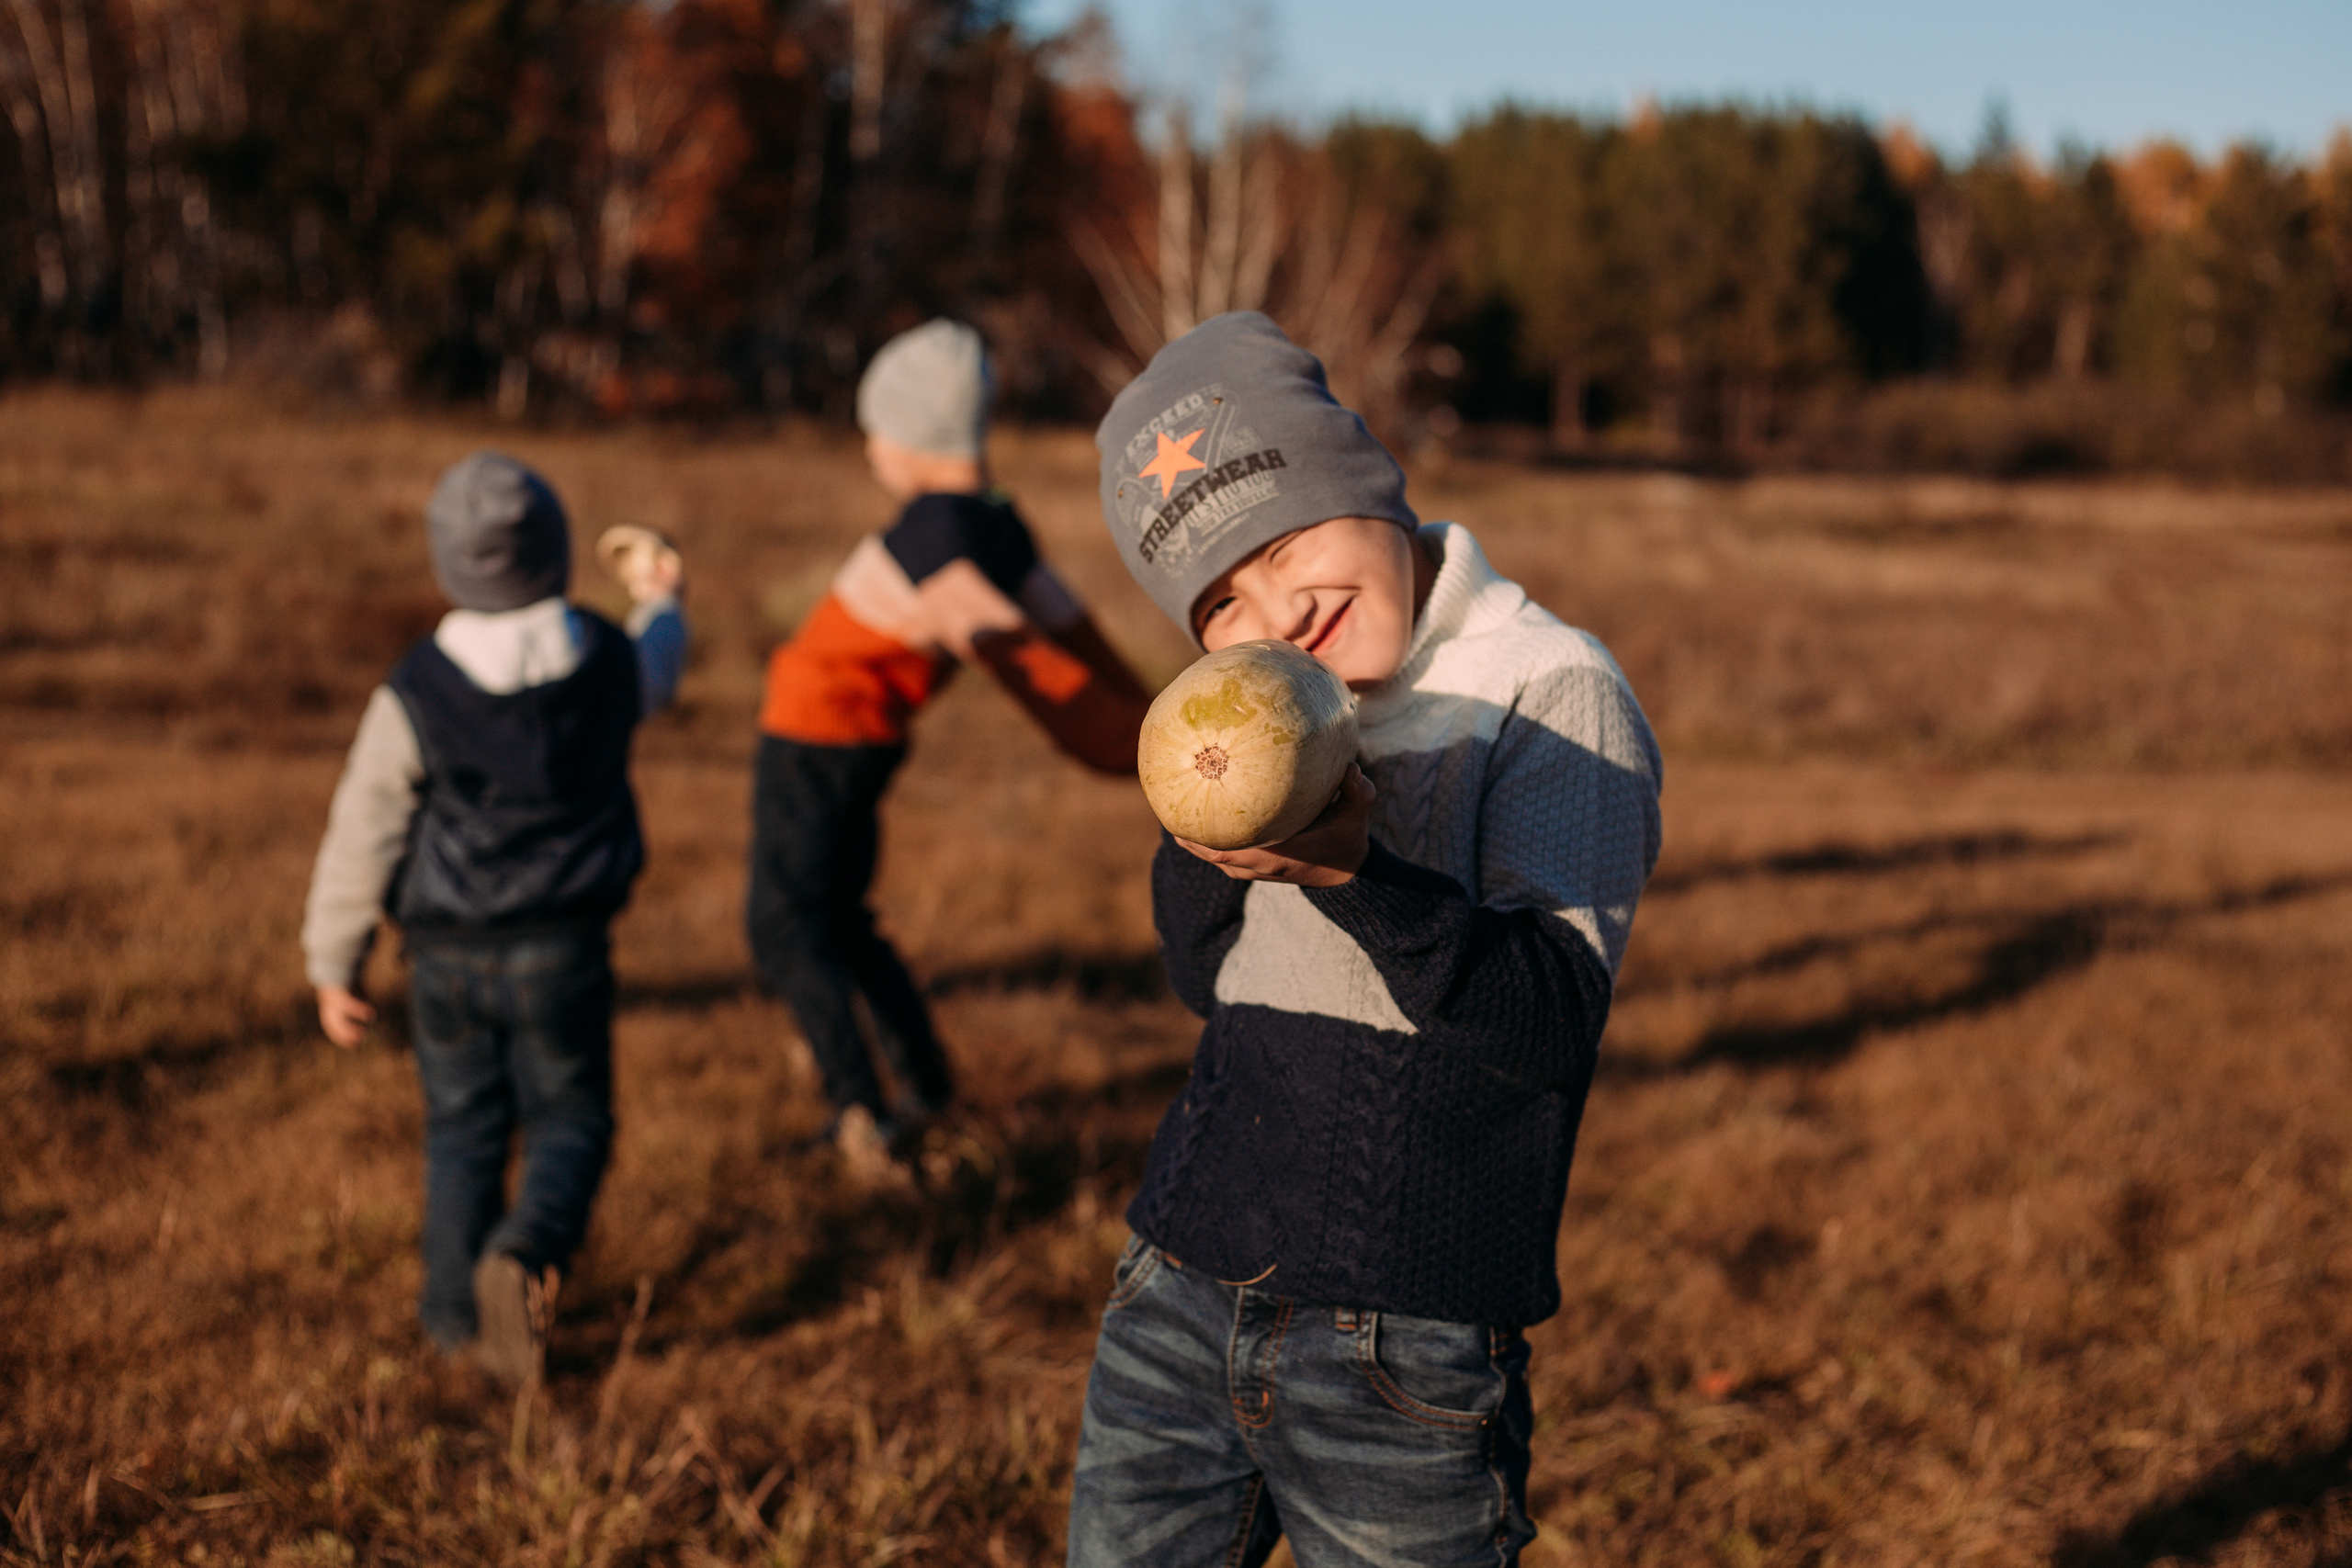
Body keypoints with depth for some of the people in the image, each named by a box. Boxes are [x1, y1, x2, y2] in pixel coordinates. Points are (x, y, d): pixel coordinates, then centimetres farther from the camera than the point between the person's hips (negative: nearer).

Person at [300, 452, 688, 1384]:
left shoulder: (413, 696, -16)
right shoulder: (609, 663, -9)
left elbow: (362, 840, -9)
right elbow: (657, 673, 18)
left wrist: (333, 966, 4)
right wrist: (659, 602, 41)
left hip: (449, 955, 0)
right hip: (564, 951, 0)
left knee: (462, 1130, 18)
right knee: (570, 1122, 12)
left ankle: (456, 1310, 27)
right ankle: (526, 1251, -15)